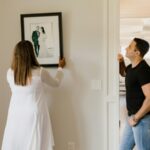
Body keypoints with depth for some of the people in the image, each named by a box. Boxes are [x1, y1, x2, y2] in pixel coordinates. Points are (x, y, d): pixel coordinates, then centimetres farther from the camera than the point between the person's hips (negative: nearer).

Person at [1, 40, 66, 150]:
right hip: (34, 116, -3)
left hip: (16, 116, 3)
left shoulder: (10, 73, -6)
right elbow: (56, 83, 4)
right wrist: (60, 68, 21)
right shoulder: (40, 72, -15)